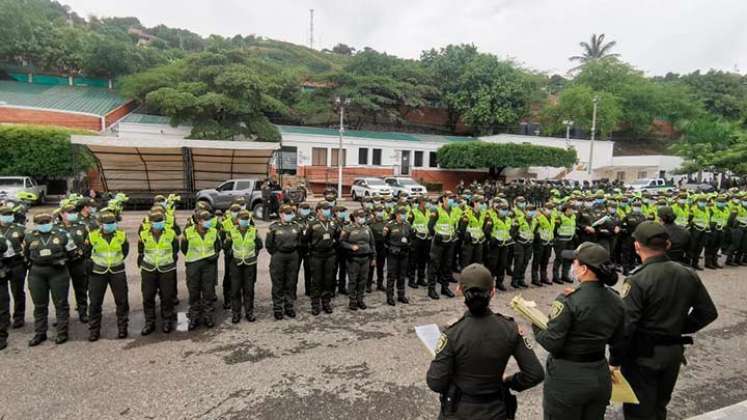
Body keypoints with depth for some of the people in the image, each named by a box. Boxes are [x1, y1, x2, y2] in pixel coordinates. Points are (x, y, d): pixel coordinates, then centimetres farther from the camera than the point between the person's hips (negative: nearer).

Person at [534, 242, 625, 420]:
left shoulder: (569, 301, -23)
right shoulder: (616, 301, -3)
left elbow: (551, 343, -21)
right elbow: (615, 339, 12)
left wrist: (534, 323, -4)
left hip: (567, 379, -6)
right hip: (600, 375, 6)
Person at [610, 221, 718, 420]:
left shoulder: (637, 281, -24)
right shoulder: (688, 275, -3)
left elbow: (624, 326, -25)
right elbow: (708, 312, 7)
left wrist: (615, 360, -14)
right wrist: (681, 329, 14)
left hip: (643, 355, -6)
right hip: (674, 352, 6)